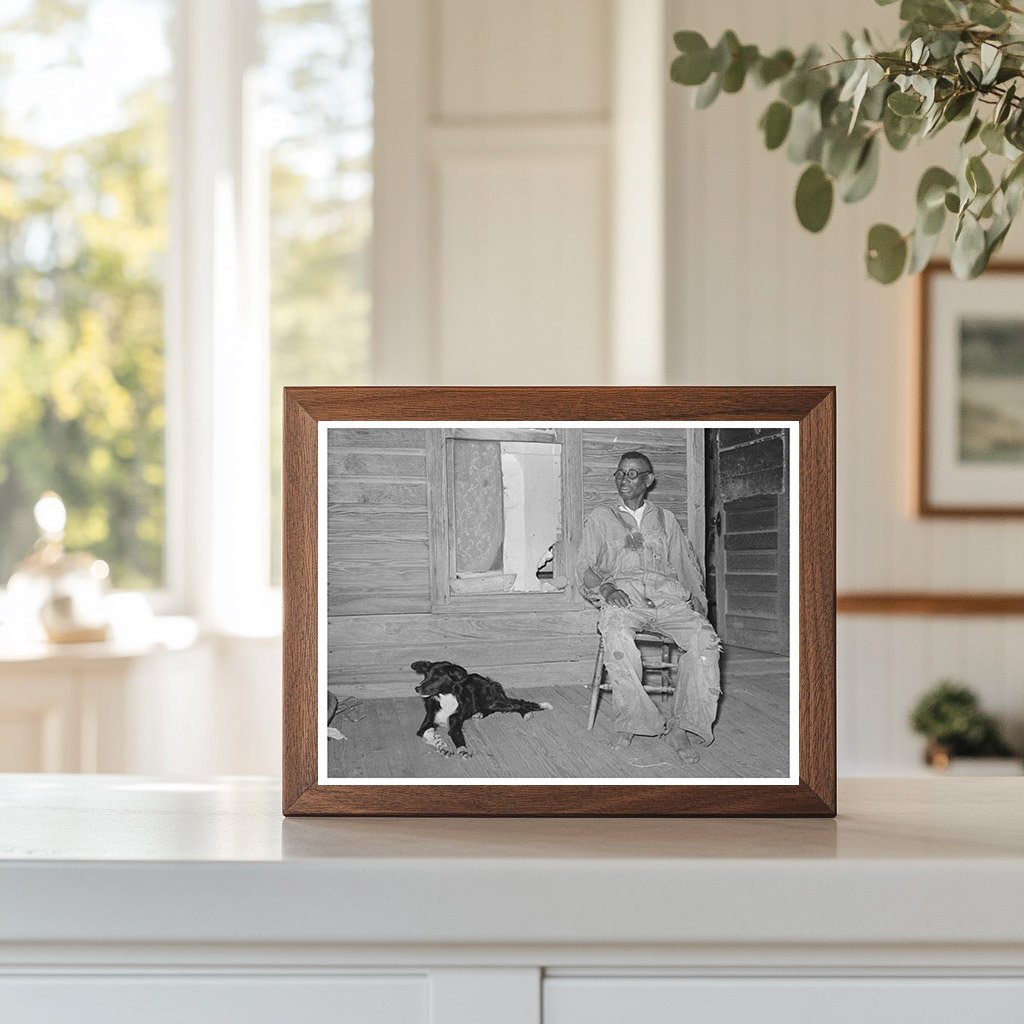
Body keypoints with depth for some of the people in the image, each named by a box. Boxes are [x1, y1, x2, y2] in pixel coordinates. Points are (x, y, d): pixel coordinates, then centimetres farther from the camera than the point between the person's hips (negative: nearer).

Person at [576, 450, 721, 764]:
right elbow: (585, 568, 14)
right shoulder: (600, 517, 22)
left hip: (667, 594, 2)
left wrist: (696, 596, 4)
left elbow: (688, 563, 25)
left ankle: (684, 726, -32)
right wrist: (605, 588, -8)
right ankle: (630, 720, -32)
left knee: (704, 636, -30)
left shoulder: (666, 520, 28)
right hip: (622, 593, -2)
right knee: (617, 634, -40)